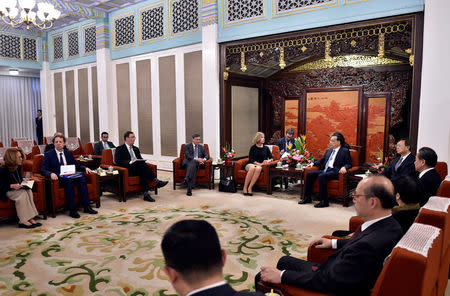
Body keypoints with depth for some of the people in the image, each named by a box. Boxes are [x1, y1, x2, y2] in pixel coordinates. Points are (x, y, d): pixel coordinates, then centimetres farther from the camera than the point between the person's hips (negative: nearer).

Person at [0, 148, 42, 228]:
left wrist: (23, 180, 0)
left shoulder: (18, 167, 4)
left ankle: (30, 218, -28)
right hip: (7, 191, -7)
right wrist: (12, 186, -29)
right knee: (23, 193, -31)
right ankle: (23, 221, -28)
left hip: (18, 189, 7)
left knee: (28, 191, -24)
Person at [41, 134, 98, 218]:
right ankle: (72, 210, -34)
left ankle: (87, 207, -29)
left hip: (69, 175, 4)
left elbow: (77, 166, 24)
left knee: (81, 177, -29)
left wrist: (85, 168, 2)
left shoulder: (69, 153, 19)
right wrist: (51, 174, -25)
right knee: (69, 180, -36)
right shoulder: (48, 154, 6)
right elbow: (43, 170, -2)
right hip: (57, 178, -4)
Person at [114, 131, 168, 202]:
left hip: (138, 169, 5)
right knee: (141, 165, -33)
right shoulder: (120, 149, 5)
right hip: (128, 170, -5)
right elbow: (117, 161, -8)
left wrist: (142, 161, -3)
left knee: (142, 172, -32)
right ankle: (157, 182, -35)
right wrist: (130, 162, -21)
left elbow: (140, 159, 23)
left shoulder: (136, 149, 24)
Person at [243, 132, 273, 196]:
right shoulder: (253, 147, 8)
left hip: (260, 165, 1)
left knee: (258, 168, -36)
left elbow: (271, 158, 12)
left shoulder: (266, 148, 16)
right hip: (251, 164, -1)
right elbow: (251, 159, 0)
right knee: (252, 168, -38)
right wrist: (259, 163, -13)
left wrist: (268, 161, -11)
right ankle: (245, 188, -31)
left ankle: (250, 188, -36)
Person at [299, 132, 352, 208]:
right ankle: (307, 198, -5)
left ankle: (324, 201, -28)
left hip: (335, 172, -7)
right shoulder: (329, 150, 23)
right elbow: (322, 160, 31)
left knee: (321, 176, -34)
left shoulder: (345, 151, 3)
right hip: (325, 170, 7)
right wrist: (314, 163, 14)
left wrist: (344, 167, -23)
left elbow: (349, 164, -1)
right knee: (309, 174, -11)